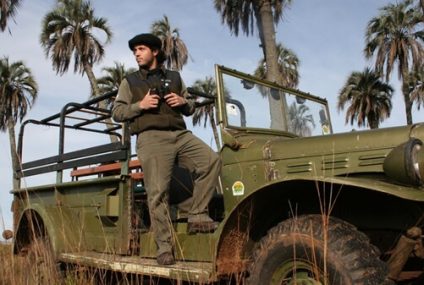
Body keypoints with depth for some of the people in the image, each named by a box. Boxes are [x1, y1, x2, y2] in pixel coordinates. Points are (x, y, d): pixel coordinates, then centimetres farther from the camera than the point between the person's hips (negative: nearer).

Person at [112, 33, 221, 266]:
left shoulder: (174, 77, 23)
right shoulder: (130, 81, 17)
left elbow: (191, 109, 25)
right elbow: (117, 113, 9)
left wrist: (183, 102, 1)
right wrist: (140, 105, -7)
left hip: (180, 134, 3)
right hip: (151, 138, -3)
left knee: (211, 160, -20)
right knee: (157, 193, -10)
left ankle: (197, 216, -11)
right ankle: (164, 247, -4)